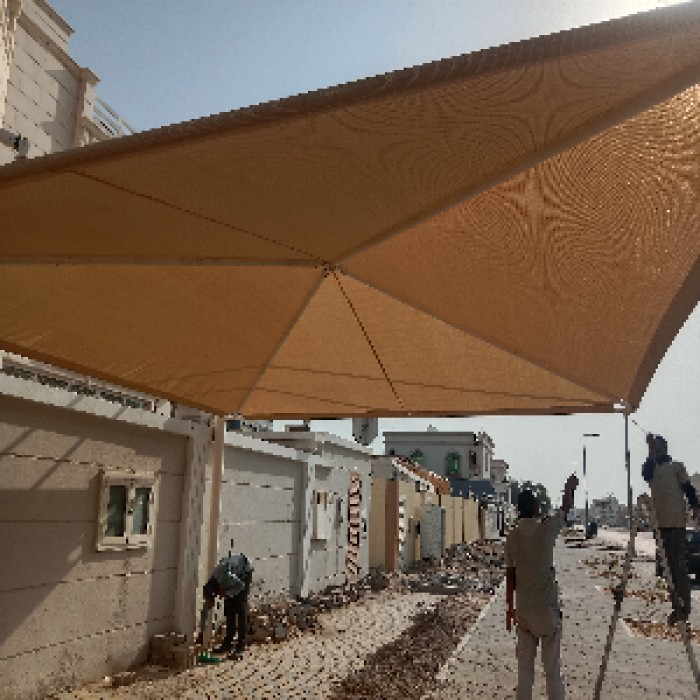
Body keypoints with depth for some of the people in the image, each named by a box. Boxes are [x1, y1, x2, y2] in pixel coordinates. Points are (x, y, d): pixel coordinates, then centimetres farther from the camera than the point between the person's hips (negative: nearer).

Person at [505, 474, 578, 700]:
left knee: (524, 667, 12)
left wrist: (510, 607, 12)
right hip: (547, 608, -3)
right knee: (552, 667, 5)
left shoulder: (512, 537, -1)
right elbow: (565, 509, 7)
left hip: (523, 610, 3)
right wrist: (570, 488, 25)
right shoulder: (546, 529, -11)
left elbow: (510, 575, 3)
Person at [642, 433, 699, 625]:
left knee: (680, 566, -6)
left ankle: (684, 607, -3)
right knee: (669, 566, 10)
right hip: (660, 523, 5)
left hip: (676, 522, -5)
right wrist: (651, 452, -8)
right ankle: (676, 606, 17)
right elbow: (646, 475, -7)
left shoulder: (676, 466, 5)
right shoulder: (651, 468, 16)